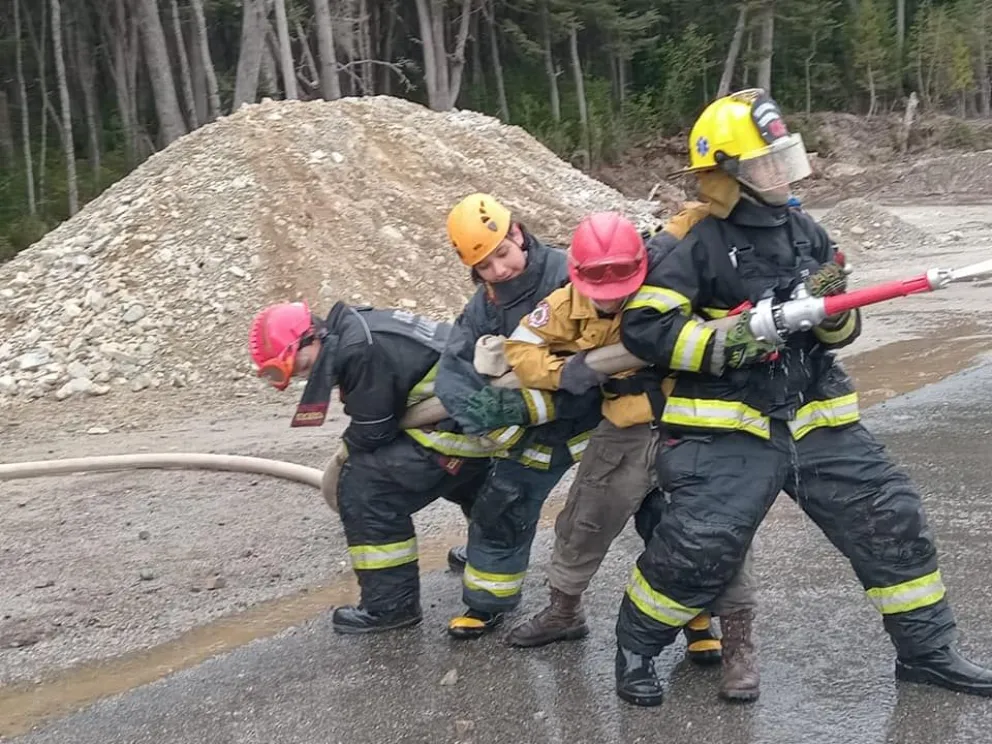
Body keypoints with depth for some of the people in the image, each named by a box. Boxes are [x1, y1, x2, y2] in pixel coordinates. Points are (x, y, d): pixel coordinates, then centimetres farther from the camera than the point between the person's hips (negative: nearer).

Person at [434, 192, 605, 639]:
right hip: (534, 433, 6)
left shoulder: (572, 278, -25)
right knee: (497, 514, 13)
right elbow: (453, 369, -13)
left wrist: (521, 406, -33)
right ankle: (488, 604, 34)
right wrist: (477, 409, -34)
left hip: (594, 418, -5)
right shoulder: (484, 306, -4)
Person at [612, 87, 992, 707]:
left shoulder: (806, 232, 9)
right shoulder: (697, 244, -10)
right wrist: (723, 344, -22)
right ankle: (636, 647, 14)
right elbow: (641, 326, -15)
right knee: (698, 546, -13)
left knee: (892, 519, 6)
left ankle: (927, 651, 25)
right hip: (728, 429, -6)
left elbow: (841, 333, 12)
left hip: (816, 420, 6)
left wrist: (830, 307, -11)